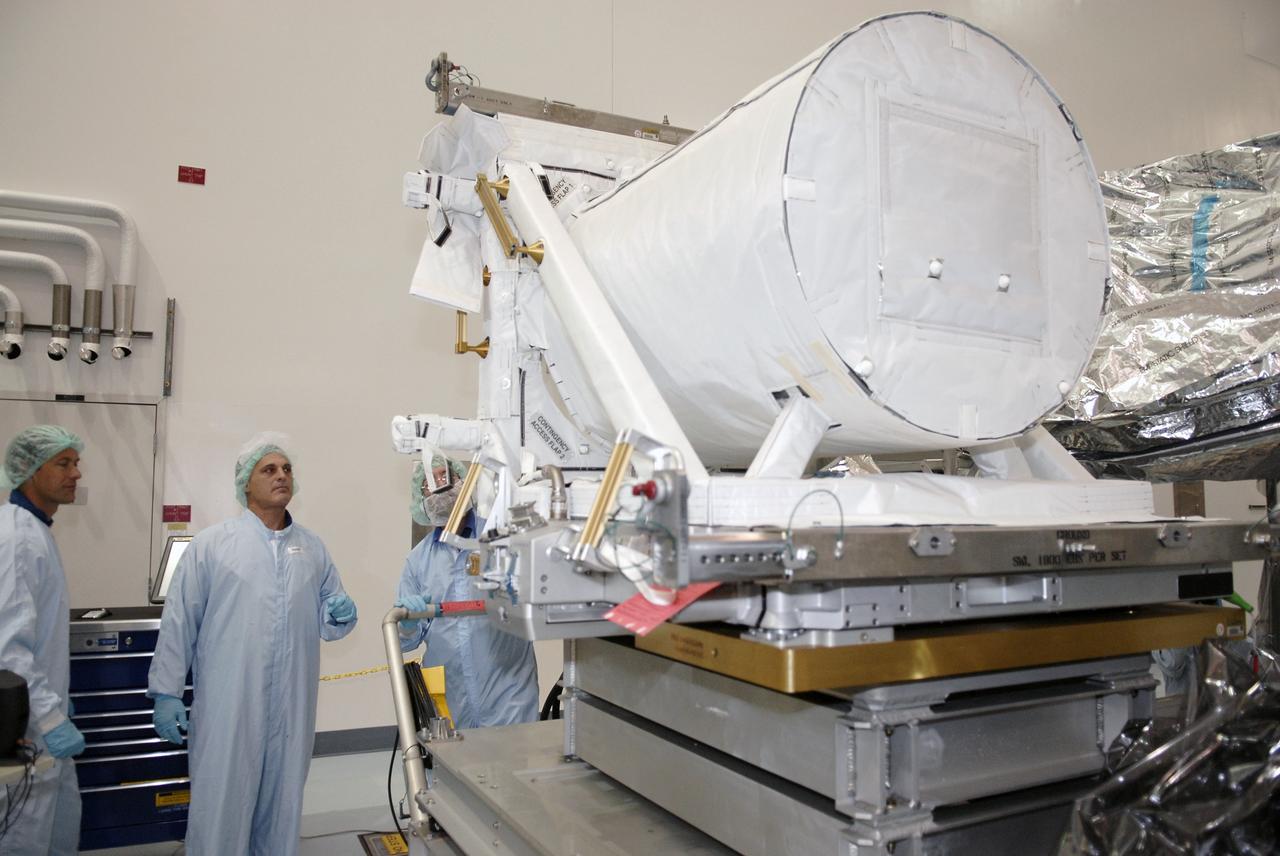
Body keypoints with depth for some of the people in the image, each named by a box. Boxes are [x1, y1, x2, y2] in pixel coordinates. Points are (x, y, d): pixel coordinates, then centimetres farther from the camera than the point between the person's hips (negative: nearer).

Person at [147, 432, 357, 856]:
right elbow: (178, 622, -3)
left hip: (291, 710, 4)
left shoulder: (313, 549, 9)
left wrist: (340, 615, -7)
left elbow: (327, 623, 16)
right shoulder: (211, 544, -2)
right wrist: (166, 693, -6)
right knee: (220, 806, 4)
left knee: (282, 807, 15)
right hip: (226, 707, -3)